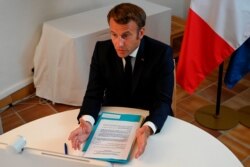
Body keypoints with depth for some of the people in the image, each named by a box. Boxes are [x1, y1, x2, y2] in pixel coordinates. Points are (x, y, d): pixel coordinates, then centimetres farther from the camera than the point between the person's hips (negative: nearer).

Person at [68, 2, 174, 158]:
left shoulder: (161, 53, -19)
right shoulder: (102, 50, -12)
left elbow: (163, 100, -23)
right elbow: (94, 93, -13)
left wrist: (148, 128, -43)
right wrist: (87, 121, -34)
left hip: (151, 119, -1)